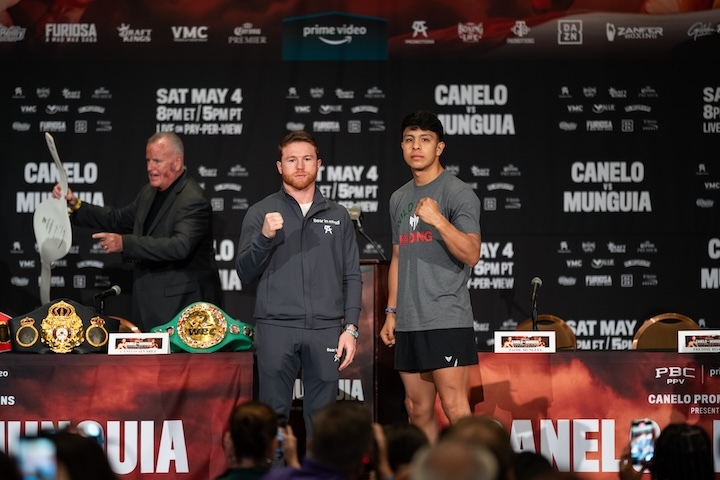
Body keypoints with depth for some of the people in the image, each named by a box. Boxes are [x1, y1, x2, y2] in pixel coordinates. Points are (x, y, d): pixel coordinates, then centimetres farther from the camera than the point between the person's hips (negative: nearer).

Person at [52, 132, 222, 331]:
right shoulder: (149, 193, 12)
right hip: (150, 301, 9)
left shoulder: (194, 200, -17)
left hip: (183, 303, -8)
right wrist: (76, 205, 9)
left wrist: (125, 243, -33)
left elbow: (180, 246, -30)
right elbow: (118, 219, 23)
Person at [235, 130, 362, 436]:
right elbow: (245, 273, 2)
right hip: (276, 328, -1)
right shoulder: (260, 213, 8)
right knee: (274, 414, -2)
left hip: (326, 330, 1)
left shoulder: (337, 216, 13)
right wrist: (265, 237, -14)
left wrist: (350, 328, 1)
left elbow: (352, 277, 11)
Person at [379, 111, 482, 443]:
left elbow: (471, 254, -14)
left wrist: (438, 219, -26)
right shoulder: (399, 199, 18)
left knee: (455, 409, -13)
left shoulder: (458, 193, -4)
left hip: (446, 320, -7)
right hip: (409, 323, 7)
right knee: (417, 410, 7)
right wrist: (391, 311, 17)